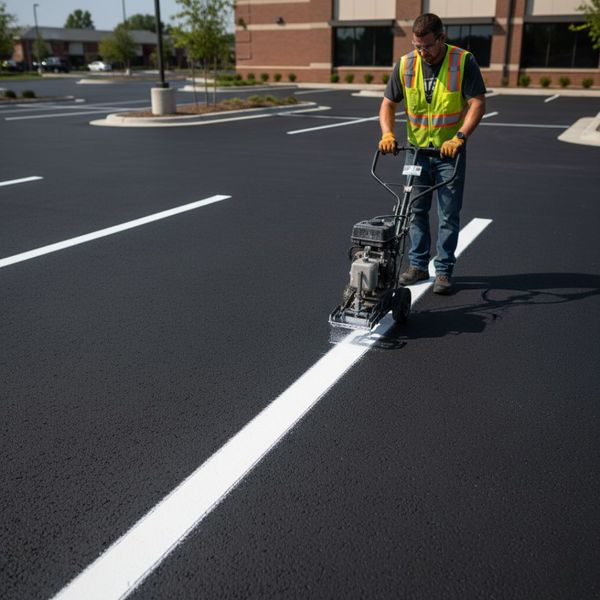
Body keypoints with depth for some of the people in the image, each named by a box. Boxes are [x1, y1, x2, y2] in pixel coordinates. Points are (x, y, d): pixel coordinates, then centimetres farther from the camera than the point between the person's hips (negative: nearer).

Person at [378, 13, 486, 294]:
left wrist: (459, 137, -29)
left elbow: (477, 103, -16)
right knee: (416, 210, 9)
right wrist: (387, 134, -14)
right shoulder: (405, 64, -3)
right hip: (416, 149, 4)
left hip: (450, 151, -3)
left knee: (449, 215, 1)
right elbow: (388, 103, 3)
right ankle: (418, 265, 21)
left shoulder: (463, 62, -12)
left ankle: (444, 271, 11)